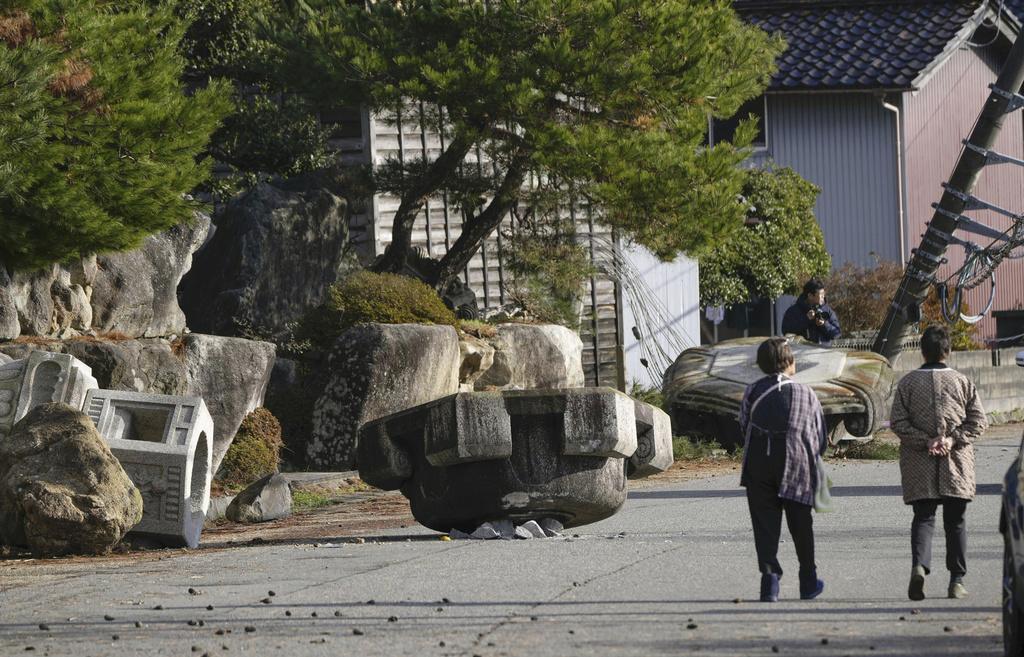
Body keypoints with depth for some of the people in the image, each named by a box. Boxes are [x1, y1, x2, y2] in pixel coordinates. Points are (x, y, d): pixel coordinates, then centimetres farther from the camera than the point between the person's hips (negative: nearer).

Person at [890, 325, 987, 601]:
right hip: (956, 465, 0)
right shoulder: (961, 382, 0)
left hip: (919, 465, 0)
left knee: (923, 518, 3)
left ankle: (919, 565, -22)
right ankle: (957, 580, 9)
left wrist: (925, 441, -6)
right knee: (955, 521, 9)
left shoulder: (908, 383, 0)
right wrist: (952, 440, -7)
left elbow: (898, 422, -5)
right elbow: (978, 420, -3)